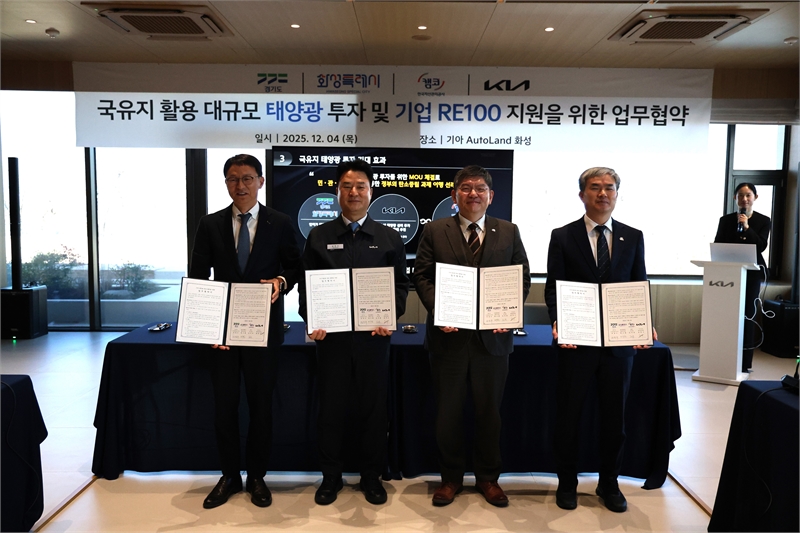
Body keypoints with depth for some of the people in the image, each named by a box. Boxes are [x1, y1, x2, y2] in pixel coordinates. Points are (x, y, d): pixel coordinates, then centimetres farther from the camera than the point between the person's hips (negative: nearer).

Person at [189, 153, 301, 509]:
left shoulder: (280, 223, 0)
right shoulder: (210, 224, 4)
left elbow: (295, 267, 4)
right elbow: (197, 277, 3)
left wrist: (281, 281, -18)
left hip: (264, 329, -1)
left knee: (261, 405, 9)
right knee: (224, 405, 10)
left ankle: (257, 476, 27)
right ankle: (229, 476, 28)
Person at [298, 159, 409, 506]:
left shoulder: (390, 238, 6)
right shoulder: (318, 237, 6)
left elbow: (400, 284, 5)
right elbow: (307, 285, 5)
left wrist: (390, 317, -11)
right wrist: (311, 320, -9)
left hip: (374, 335, 0)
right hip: (331, 334, 0)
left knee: (374, 407, 9)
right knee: (331, 407, 9)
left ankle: (372, 477, 26)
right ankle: (330, 476, 26)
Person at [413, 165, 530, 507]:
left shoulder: (508, 232, 7)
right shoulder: (434, 231, 4)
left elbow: (523, 278, 5)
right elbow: (422, 276, -1)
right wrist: (437, 309, -16)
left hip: (493, 335, 1)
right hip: (448, 334, 0)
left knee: (489, 411, 13)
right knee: (448, 411, 11)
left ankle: (488, 477, 30)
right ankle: (450, 477, 28)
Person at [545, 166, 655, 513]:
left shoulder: (633, 237, 6)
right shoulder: (562, 237, -1)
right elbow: (553, 288, -4)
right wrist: (558, 323, -21)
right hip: (576, 341, -2)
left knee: (614, 416, 13)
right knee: (568, 415, 10)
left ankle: (609, 484, 32)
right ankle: (567, 483, 29)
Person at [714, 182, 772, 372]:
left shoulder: (764, 221, 3)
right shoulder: (726, 220, 6)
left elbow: (761, 246, -8)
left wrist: (747, 228, -16)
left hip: (751, 273, -1)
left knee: (747, 315, 3)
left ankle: (744, 362, 8)